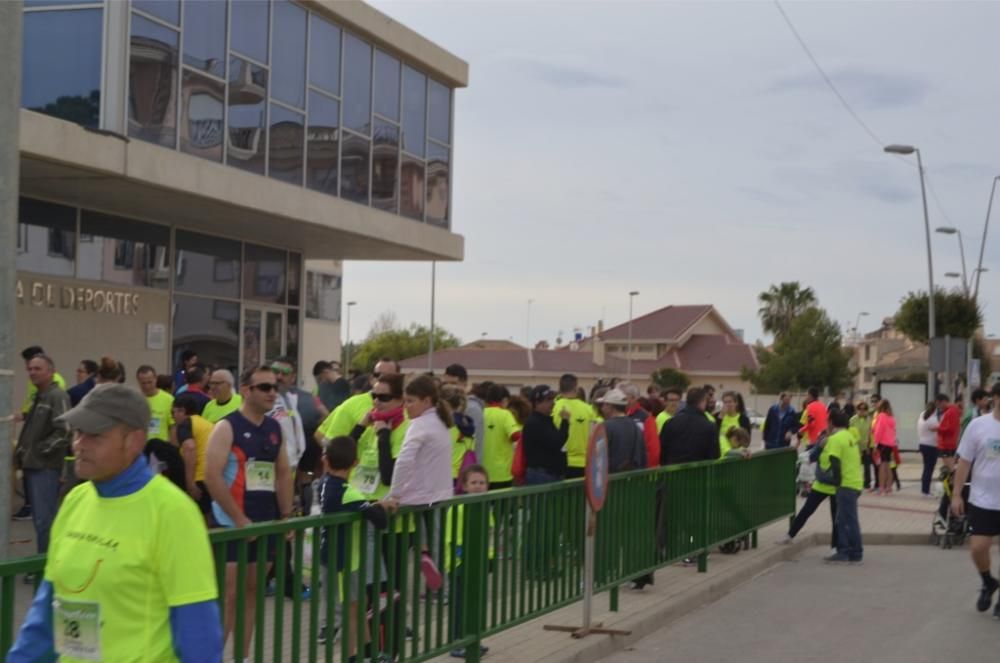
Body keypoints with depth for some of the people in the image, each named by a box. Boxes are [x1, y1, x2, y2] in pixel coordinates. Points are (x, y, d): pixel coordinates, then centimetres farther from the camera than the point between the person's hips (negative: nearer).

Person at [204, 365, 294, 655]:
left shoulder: (274, 428, 11)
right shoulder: (227, 427, -9)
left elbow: (284, 473, 18)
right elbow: (212, 476, -16)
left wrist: (286, 516, 10)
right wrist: (239, 518, -16)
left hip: (265, 522, 7)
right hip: (233, 524, -7)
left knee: (253, 592, 11)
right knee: (229, 595, -8)